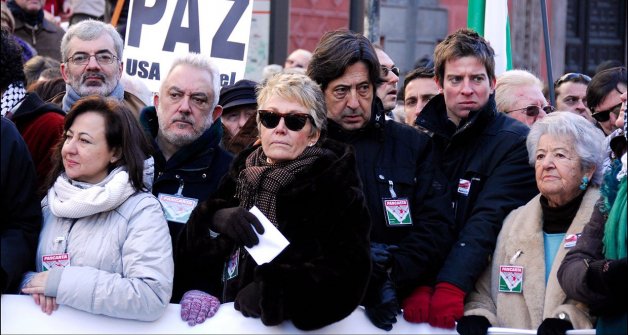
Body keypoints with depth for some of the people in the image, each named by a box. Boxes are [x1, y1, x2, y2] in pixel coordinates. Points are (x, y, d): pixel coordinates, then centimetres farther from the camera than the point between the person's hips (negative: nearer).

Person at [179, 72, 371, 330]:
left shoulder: (337, 185, -1)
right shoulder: (242, 170, 11)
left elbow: (347, 275, -10)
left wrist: (272, 291, -20)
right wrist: (217, 218, -10)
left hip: (300, 321, -5)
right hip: (227, 314, 5)